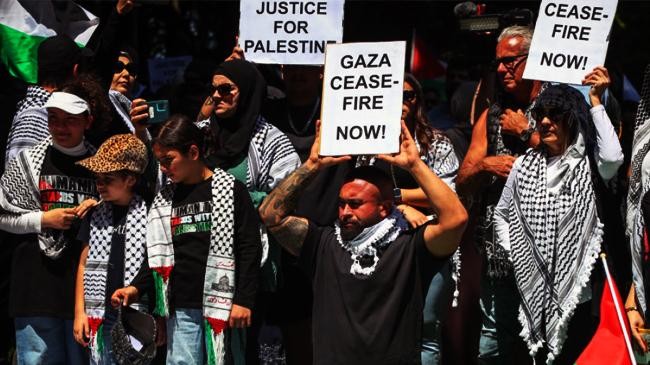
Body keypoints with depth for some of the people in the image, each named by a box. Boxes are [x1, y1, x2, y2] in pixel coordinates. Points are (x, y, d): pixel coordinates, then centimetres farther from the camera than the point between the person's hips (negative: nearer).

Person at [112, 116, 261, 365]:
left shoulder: (230, 190, 0)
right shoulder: (165, 198, 15)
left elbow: (249, 249, -4)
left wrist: (243, 300, -11)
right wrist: (136, 288, 4)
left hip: (222, 305, -4)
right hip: (181, 309, 4)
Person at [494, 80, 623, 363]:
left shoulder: (588, 165, -4)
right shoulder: (525, 164, 7)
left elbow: (613, 158, -28)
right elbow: (501, 214, 17)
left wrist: (595, 102, -20)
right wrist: (512, 253, 2)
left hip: (577, 295, -3)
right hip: (532, 293, 3)